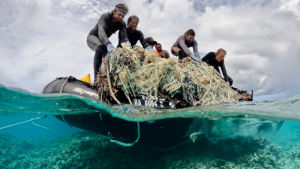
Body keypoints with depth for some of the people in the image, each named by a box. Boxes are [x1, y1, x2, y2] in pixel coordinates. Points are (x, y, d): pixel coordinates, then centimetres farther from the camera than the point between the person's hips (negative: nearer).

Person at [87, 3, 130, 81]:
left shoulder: (122, 24, -14)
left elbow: (123, 37, -28)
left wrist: (127, 43, -54)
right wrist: (108, 44, -66)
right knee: (100, 47, -36)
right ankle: (96, 76, -37)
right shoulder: (105, 17, -29)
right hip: (92, 36, -6)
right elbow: (101, 32, -46)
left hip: (103, 40, 6)